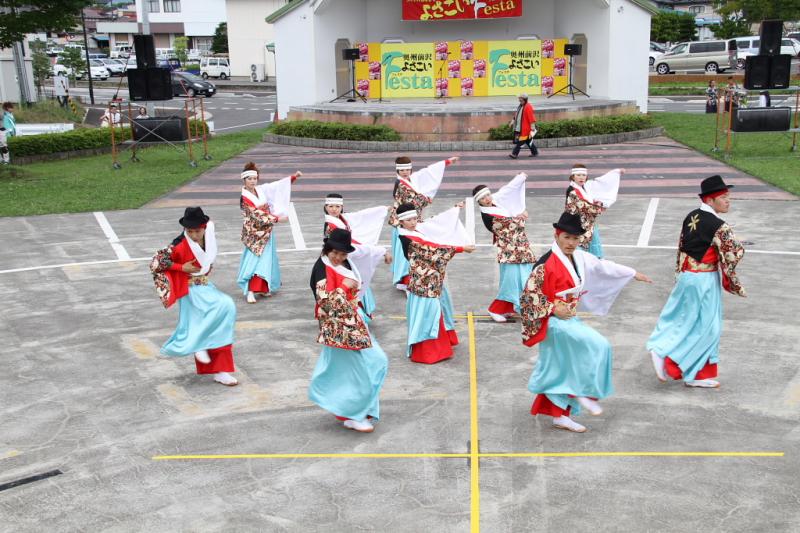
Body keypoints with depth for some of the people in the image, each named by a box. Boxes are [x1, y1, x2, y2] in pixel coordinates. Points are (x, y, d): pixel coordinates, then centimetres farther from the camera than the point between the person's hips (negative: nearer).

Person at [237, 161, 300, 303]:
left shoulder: (261, 190, 3)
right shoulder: (244, 198, -15)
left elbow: (279, 185, 7)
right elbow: (257, 215, -19)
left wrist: (294, 177, -3)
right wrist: (277, 219, -20)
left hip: (266, 231, 6)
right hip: (254, 233, -6)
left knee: (266, 259, 9)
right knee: (254, 260, -12)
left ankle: (264, 288, 19)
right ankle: (250, 291, -12)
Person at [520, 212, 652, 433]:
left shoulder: (580, 258, 4)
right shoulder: (546, 264, -19)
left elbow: (604, 267, 17)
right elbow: (528, 294, -18)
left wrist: (633, 273, 22)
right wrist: (553, 309, -21)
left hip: (569, 320, 8)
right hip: (555, 322, -8)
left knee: (563, 370, 11)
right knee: (599, 346, -17)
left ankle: (559, 415, 21)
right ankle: (587, 393, -2)